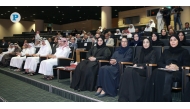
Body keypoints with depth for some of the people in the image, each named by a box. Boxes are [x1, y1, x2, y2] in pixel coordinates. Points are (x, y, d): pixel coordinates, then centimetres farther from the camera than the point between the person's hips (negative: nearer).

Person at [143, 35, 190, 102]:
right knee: (156, 73, -34)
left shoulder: (184, 52, 16)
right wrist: (167, 66, -9)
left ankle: (165, 100, -37)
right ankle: (153, 100, -36)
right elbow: (159, 63, 13)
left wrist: (178, 67, -15)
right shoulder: (166, 51, 25)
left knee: (168, 76, -40)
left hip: (178, 72, -3)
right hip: (166, 71, 3)